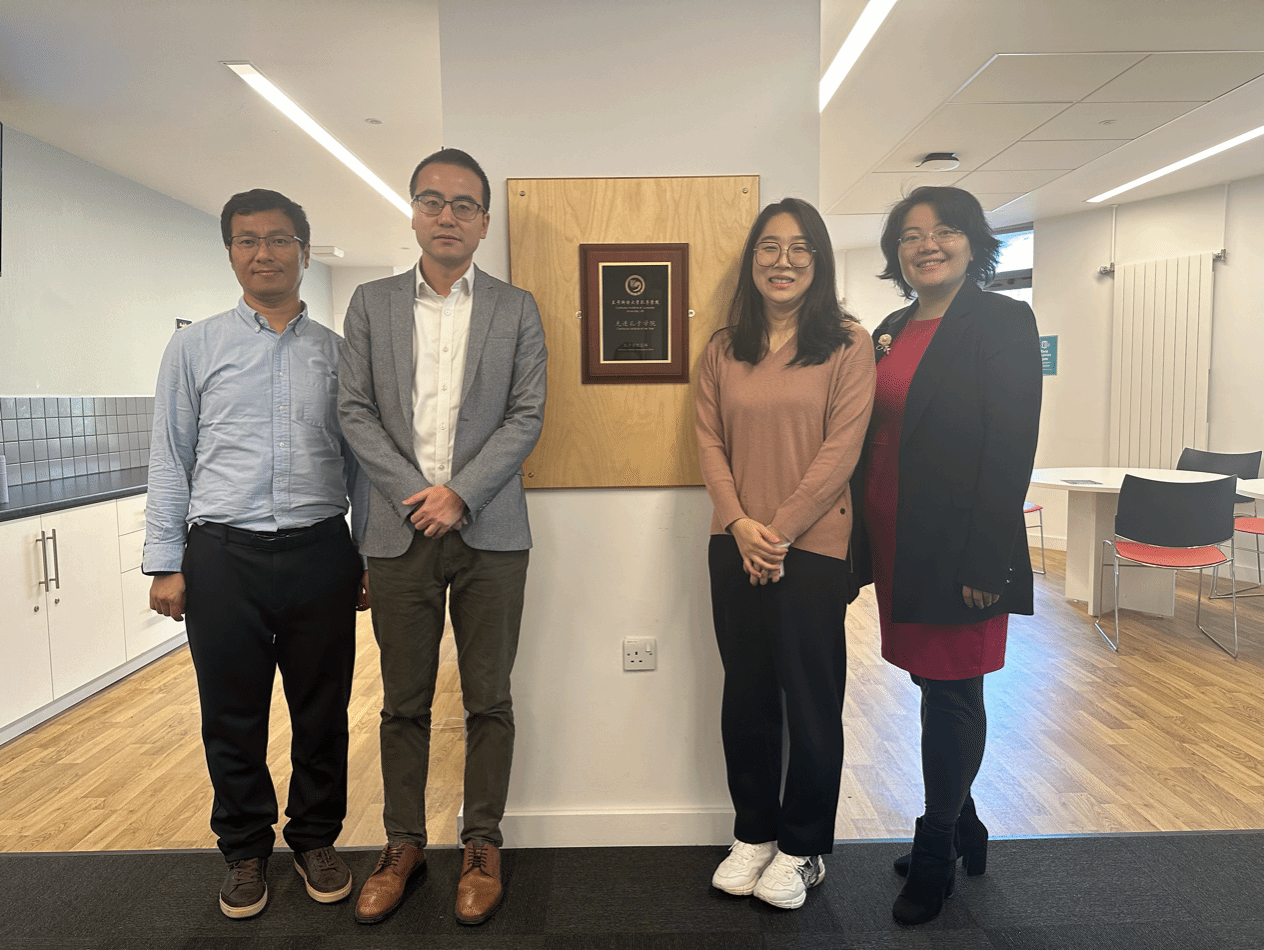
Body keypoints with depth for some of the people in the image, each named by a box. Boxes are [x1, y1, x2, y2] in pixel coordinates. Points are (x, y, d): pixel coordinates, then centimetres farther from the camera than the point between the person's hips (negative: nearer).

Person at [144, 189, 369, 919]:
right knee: (232, 717, 10)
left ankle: (317, 840, 30)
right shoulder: (195, 347, 6)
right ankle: (246, 851, 30)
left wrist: (369, 558, 6)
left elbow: (359, 462, 8)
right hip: (223, 556, 0)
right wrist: (165, 564, 1)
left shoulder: (338, 352, 7)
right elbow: (170, 461, 6)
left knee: (323, 710, 10)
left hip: (319, 553, 1)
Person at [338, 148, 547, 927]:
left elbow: (527, 416, -1)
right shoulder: (372, 304, 10)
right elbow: (354, 409, 3)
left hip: (490, 532, -1)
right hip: (400, 531, 1)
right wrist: (415, 491, -9)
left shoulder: (516, 309, 6)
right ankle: (404, 843, 27)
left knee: (488, 701, 7)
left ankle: (483, 846, 24)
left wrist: (460, 493, -11)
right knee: (404, 703, 11)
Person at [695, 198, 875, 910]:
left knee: (812, 698, 7)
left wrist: (780, 529, -13)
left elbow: (841, 448, -10)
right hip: (736, 548, 4)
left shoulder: (847, 344, -3)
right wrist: (739, 522, -10)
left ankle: (803, 846, 27)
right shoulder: (724, 350, 9)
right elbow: (710, 441, 4)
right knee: (746, 693, 13)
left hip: (812, 547, -3)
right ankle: (754, 832, 32)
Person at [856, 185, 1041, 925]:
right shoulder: (890, 330, 12)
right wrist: (867, 542, 9)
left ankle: (936, 859, 23)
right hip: (896, 548, 6)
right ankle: (961, 830, 36)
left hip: (958, 550, -6)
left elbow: (1012, 449, -14)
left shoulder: (1002, 322, -7)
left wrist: (984, 563, -18)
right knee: (937, 688, 16)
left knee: (951, 694, 5)